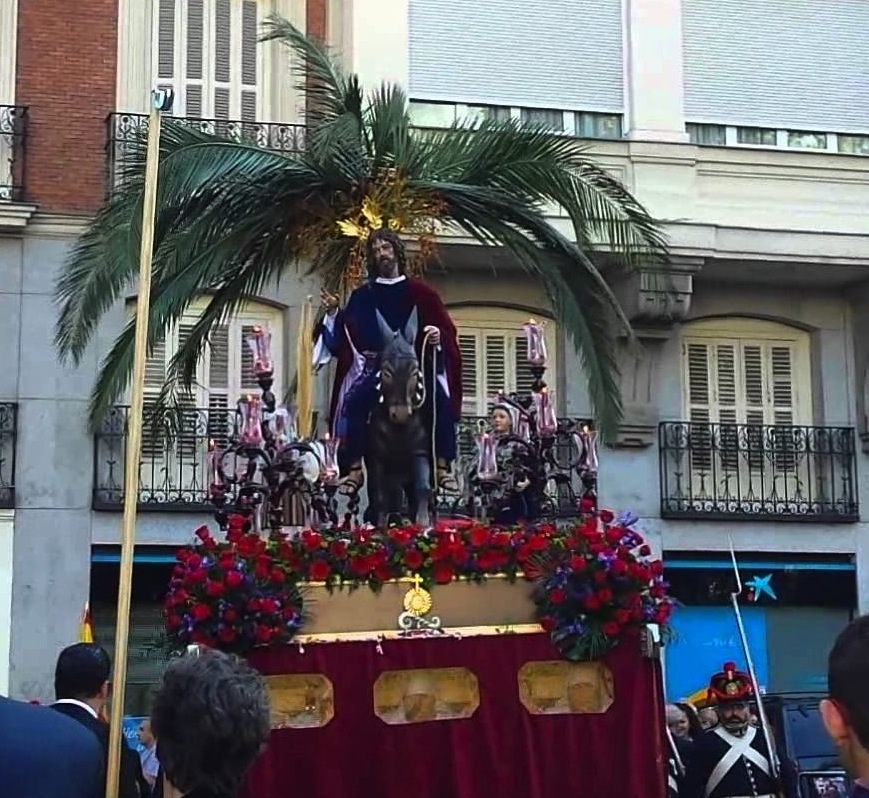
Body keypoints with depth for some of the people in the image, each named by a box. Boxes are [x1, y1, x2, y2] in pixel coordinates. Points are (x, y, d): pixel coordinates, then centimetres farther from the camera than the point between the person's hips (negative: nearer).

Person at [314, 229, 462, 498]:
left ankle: (443, 467, -22)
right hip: (375, 365, 1)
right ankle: (354, 469, -25)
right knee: (355, 402, -28)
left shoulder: (421, 293, 8)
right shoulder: (362, 296, 11)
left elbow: (447, 330, 5)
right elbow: (345, 336, 7)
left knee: (440, 402, -27)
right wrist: (333, 314, -9)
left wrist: (438, 335, -16)